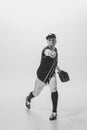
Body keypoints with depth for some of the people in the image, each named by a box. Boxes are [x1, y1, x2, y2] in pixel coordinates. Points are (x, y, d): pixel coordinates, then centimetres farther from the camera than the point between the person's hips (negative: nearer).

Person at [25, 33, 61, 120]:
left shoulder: (55, 50, -4)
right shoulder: (46, 50, -26)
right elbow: (48, 53, -54)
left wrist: (58, 69, 19)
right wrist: (51, 54, -76)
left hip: (51, 75, 4)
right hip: (42, 75, -4)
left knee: (54, 90, -21)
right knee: (36, 93, 14)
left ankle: (54, 112, -8)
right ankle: (28, 99, 52)